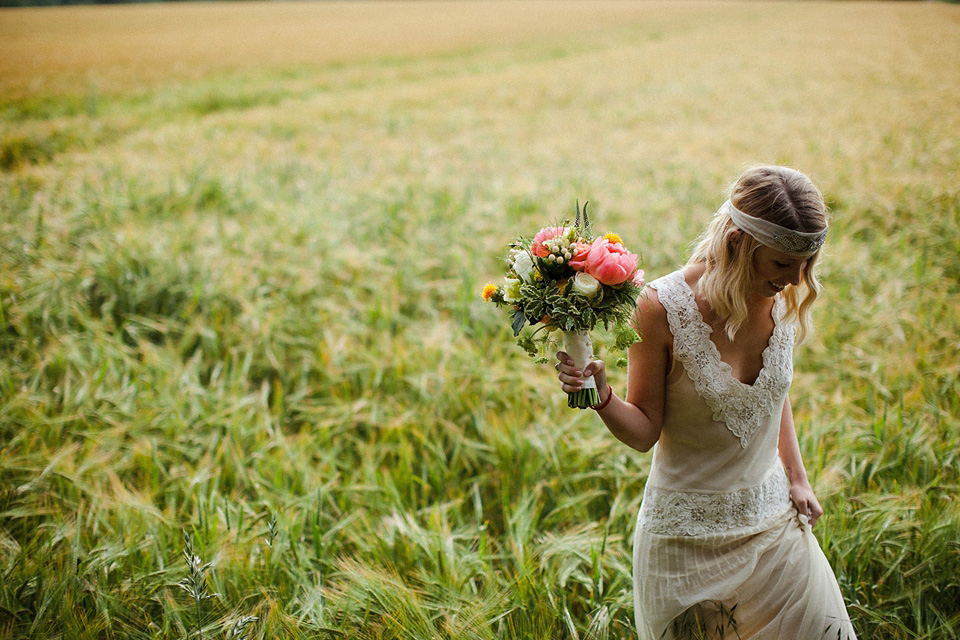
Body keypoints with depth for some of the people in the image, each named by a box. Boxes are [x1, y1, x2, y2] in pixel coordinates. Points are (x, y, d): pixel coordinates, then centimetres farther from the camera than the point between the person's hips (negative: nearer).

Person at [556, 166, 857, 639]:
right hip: (690, 528, -5)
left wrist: (796, 477, 12)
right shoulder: (663, 307, -21)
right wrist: (601, 398, -31)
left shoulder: (783, 298, -5)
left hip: (773, 518, 5)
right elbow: (644, 431, -13)